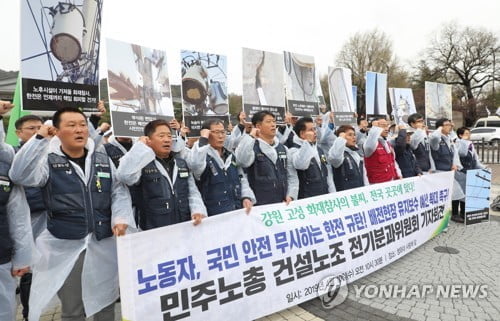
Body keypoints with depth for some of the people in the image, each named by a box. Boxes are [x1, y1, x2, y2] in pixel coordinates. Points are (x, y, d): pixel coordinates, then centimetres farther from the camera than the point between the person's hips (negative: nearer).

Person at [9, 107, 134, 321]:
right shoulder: (49, 160, -2)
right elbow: (19, 175, -20)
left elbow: (120, 192, 5)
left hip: (105, 243, 2)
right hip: (66, 245, -2)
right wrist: (39, 138, -20)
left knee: (105, 302, 18)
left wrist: (121, 218, -10)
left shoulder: (103, 159, 5)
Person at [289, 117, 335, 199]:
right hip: (307, 199, -7)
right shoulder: (294, 150, -9)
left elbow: (328, 175, 17)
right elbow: (300, 165, -31)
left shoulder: (319, 150, 15)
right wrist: (307, 141, -28)